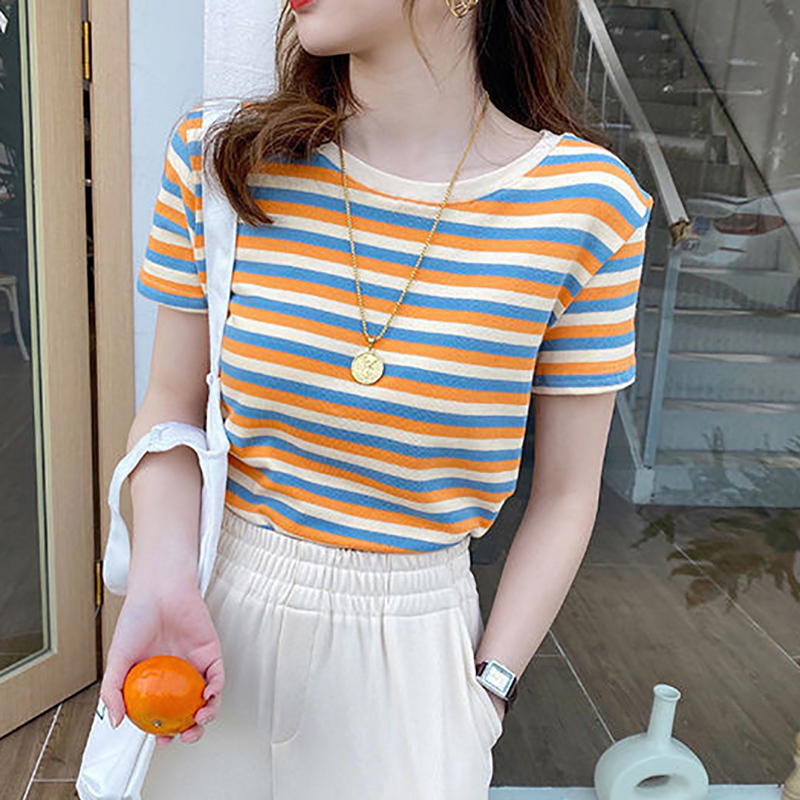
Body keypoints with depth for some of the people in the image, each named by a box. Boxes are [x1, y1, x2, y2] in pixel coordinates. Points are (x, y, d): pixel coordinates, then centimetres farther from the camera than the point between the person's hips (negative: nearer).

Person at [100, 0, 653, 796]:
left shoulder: (587, 203, -15)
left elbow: (565, 495, -6)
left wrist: (488, 693, -6)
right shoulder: (216, 158, -10)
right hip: (222, 609, 2)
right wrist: (165, 584, -17)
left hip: (417, 638, -1)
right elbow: (170, 406, -1)